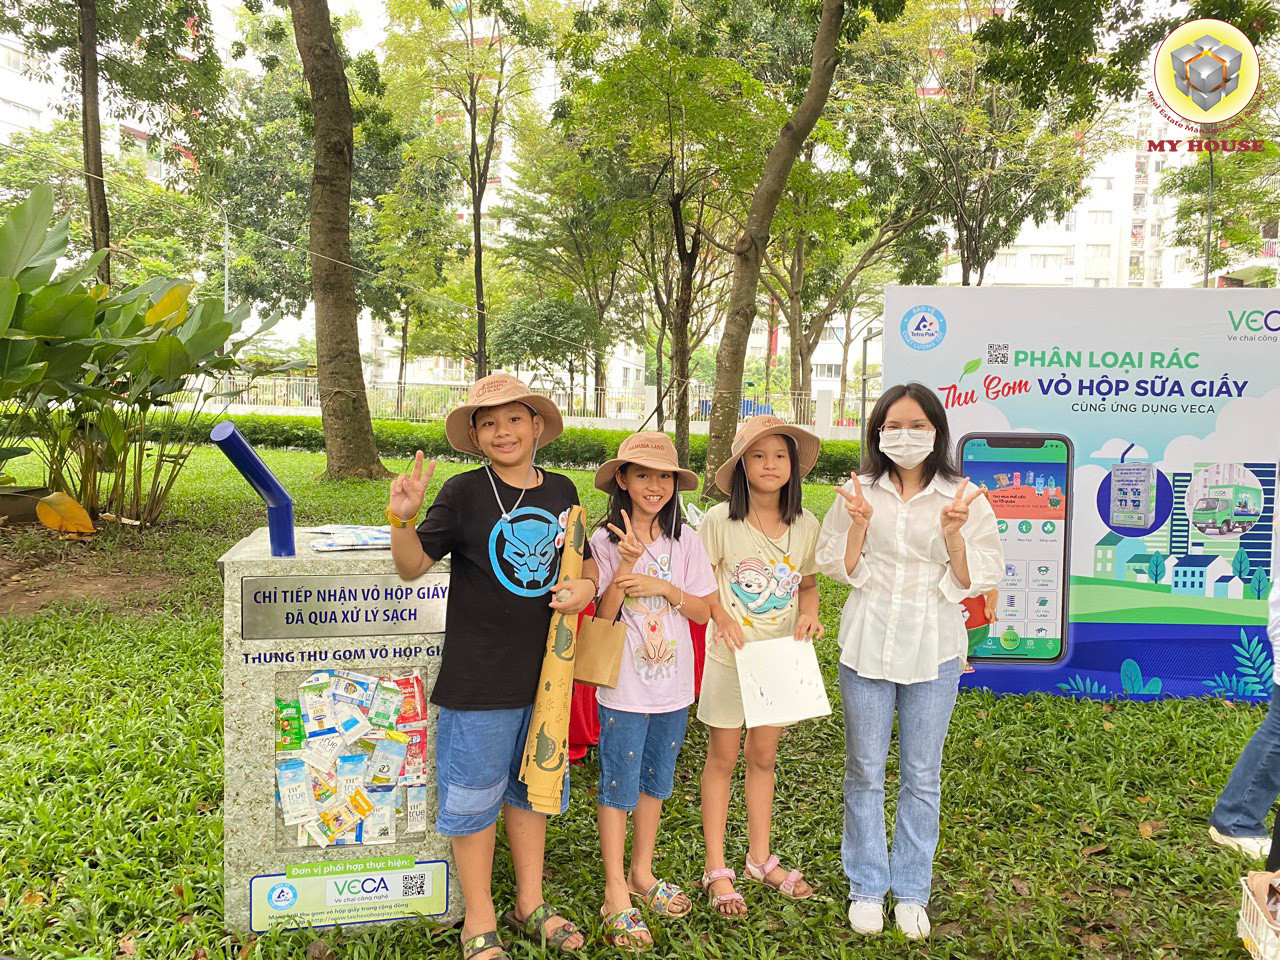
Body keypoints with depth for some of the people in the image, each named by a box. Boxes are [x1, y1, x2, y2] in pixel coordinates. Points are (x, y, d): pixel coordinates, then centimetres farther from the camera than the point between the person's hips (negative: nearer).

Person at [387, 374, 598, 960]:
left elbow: (585, 562, 16)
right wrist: (403, 518, -27)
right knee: (475, 797, 9)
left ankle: (530, 905, 39)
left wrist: (587, 585, -6)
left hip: (545, 674, 5)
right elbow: (412, 566, -9)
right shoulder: (465, 492, -10)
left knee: (530, 788, 20)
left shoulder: (561, 492, 4)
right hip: (478, 678, -4)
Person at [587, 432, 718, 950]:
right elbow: (604, 615, -14)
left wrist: (663, 586, -17)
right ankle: (616, 893, 21)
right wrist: (627, 560, -25)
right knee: (618, 787, 6)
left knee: (655, 782, 18)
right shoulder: (605, 541, -9)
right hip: (624, 687, -3)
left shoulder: (685, 539, -1)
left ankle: (642, 873, 37)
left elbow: (703, 610, -1)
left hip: (673, 684, 4)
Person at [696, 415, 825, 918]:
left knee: (763, 756, 16)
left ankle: (760, 858, 32)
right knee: (722, 759, 7)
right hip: (730, 655, -3)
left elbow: (807, 583, 10)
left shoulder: (805, 525, -1)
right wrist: (721, 615, -23)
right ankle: (716, 870, 20)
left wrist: (808, 613, -10)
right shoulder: (720, 520, -11)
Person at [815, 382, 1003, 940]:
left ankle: (912, 891, 29)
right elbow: (835, 568, 0)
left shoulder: (964, 499, -2)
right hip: (867, 644, 1)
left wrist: (953, 534, -20)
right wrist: (859, 523, -15)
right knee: (865, 772, 11)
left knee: (922, 776, 11)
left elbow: (976, 581, -4)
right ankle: (867, 887, 27)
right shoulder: (859, 493, 0)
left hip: (933, 650, 0)